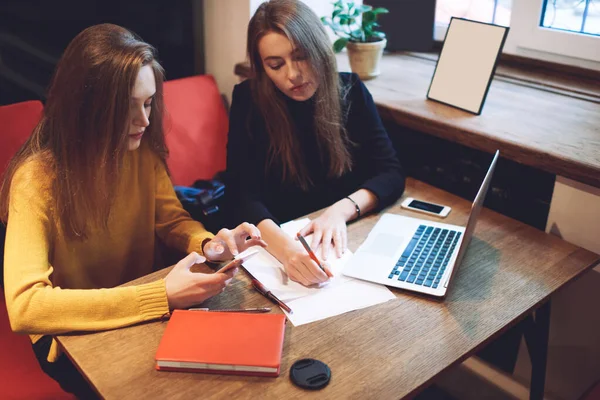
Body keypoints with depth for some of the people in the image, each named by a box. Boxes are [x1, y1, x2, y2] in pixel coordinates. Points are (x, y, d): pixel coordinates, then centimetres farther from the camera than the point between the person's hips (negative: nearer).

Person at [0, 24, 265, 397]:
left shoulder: (143, 149, -9)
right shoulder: (38, 178, -26)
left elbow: (172, 220, 1)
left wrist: (207, 244, -23)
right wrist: (161, 296, -40)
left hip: (142, 310, 5)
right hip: (75, 332, -4)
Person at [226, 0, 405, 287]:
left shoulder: (350, 91, -5)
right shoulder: (249, 100, -11)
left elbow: (391, 173, -6)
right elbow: (242, 195, -19)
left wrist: (341, 210, -25)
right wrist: (283, 246, -38)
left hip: (348, 235, 1)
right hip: (281, 240, -1)